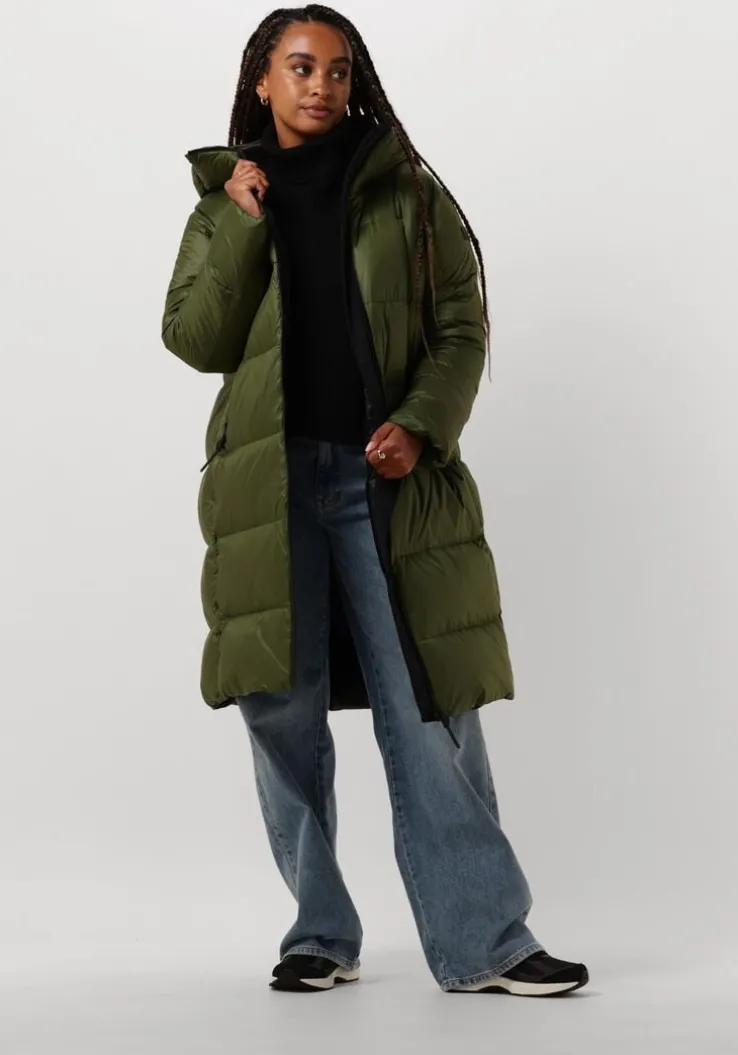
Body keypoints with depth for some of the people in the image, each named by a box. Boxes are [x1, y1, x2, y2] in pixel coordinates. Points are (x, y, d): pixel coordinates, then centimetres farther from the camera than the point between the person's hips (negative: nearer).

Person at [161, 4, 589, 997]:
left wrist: (420, 425, -11)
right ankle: (320, 935, 13)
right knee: (283, 711, 1)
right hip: (270, 479, 2)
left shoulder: (408, 192, 10)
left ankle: (482, 941, -3)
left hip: (386, 477, -1)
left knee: (427, 711, -6)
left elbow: (463, 326, 5)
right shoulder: (225, 201, 14)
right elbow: (194, 338, 2)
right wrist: (244, 221, -4)